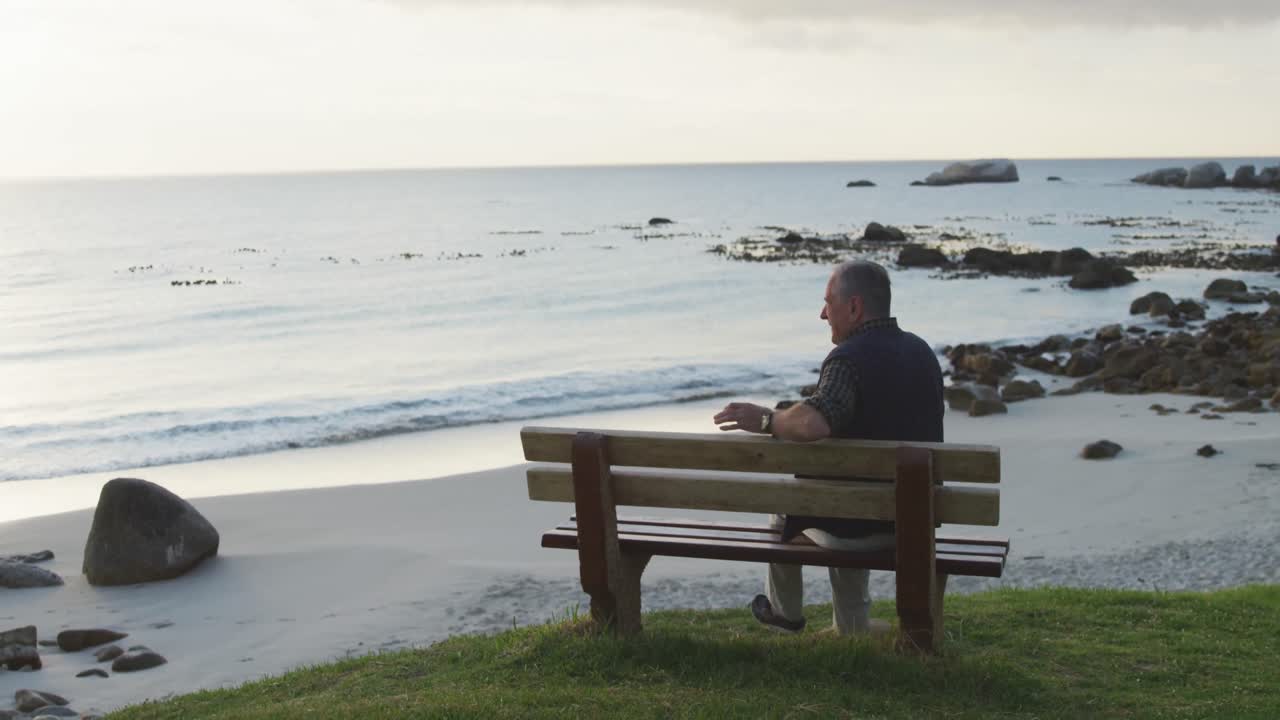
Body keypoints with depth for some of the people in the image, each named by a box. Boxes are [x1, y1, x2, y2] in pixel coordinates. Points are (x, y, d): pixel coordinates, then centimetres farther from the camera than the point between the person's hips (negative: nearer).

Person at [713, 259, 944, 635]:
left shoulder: (850, 358, -22)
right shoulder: (922, 351, 4)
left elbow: (812, 424, -40)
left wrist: (765, 420, -20)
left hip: (860, 526, -7)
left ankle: (785, 611, 45)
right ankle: (852, 626, 38)